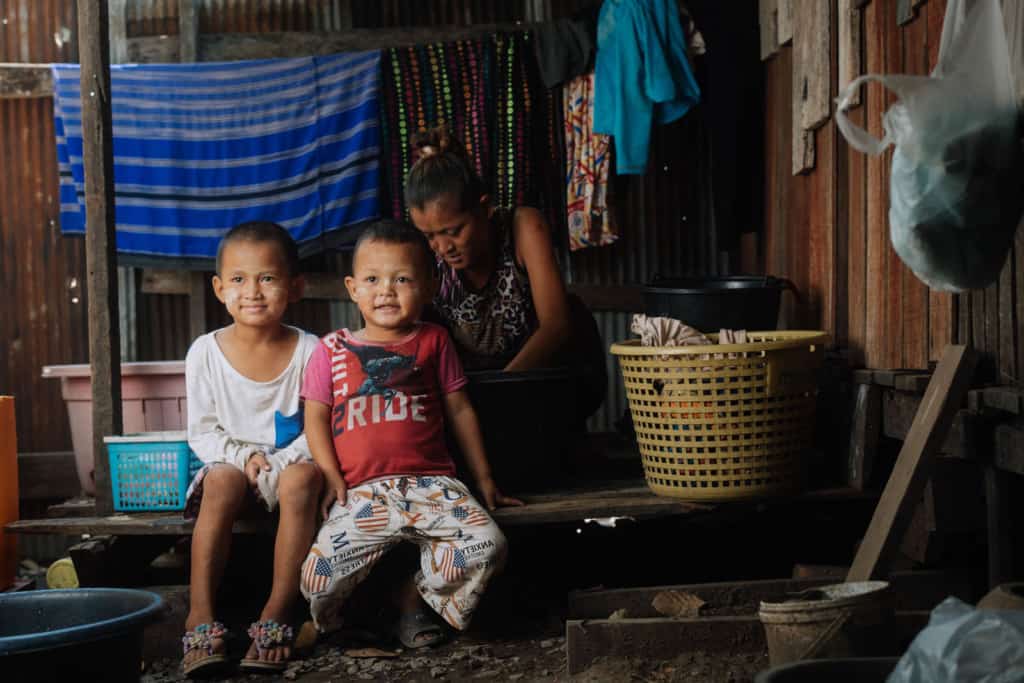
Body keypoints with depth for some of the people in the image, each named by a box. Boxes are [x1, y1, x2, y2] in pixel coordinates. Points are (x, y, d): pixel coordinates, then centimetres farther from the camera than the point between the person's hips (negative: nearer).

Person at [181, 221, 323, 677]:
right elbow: (201, 431, 1)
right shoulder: (206, 353, -3)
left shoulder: (309, 350, -7)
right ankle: (200, 616, -32)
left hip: (291, 461, -1)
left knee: (302, 480, -34)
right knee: (222, 481, -32)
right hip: (230, 462, 1)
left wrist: (280, 463, -20)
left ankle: (276, 615, -31)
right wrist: (244, 456, -16)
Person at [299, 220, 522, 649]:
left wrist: (483, 478, 16)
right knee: (320, 578, -23)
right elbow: (316, 418, 10)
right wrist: (332, 477, -4)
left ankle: (414, 596, 5)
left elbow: (459, 410, 17)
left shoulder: (433, 341, 14)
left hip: (430, 481, 2)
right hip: (363, 491, -1)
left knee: (487, 546, -22)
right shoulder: (332, 350, 12)